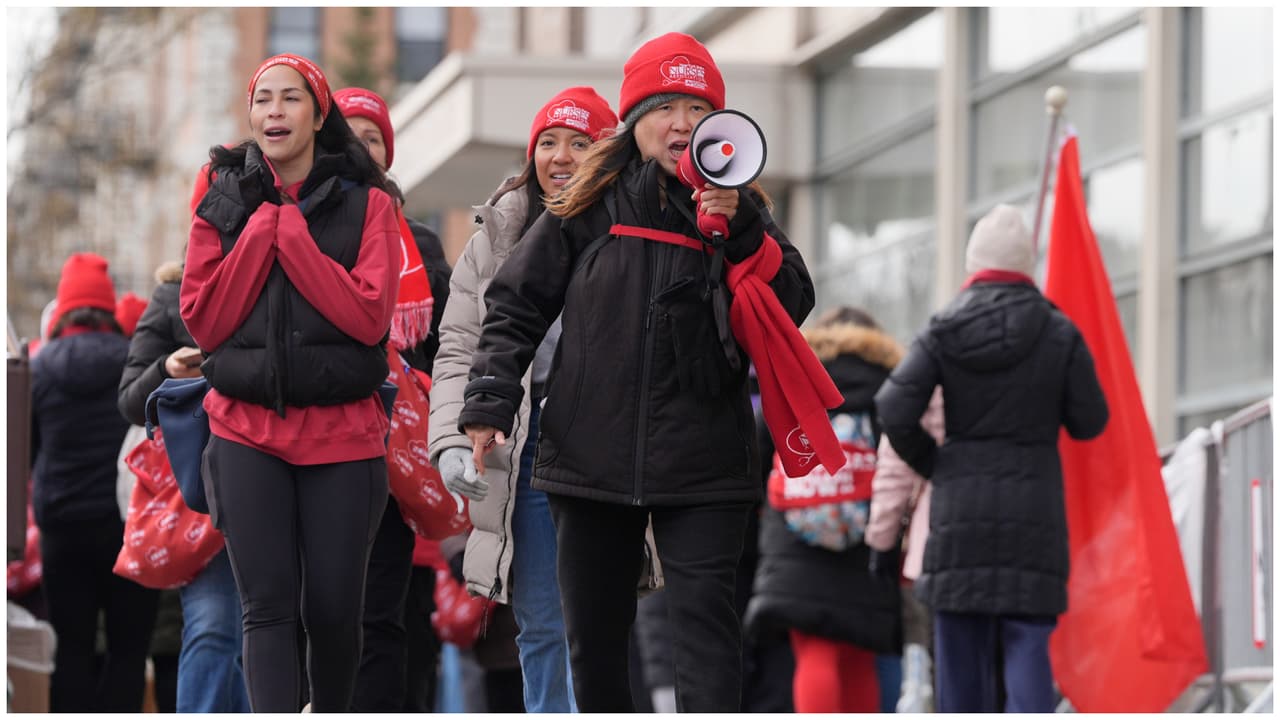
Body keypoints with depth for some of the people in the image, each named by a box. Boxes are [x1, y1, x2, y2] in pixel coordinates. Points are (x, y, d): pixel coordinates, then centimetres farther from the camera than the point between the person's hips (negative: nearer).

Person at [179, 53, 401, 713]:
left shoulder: (365, 204, 3)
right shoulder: (225, 203, 9)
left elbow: (369, 316, -10)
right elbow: (202, 321, 0)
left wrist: (291, 235, -10)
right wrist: (262, 231, -7)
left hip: (341, 431, -1)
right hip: (246, 431, 1)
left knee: (332, 610, 4)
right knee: (268, 609, -10)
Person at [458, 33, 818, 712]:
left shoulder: (740, 208, 6)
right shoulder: (587, 205, 5)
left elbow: (792, 306, -3)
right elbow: (516, 305, 7)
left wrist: (740, 232, -17)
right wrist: (488, 402, -4)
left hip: (702, 463, -1)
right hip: (590, 452, 2)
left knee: (704, 618, -13)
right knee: (592, 632, 11)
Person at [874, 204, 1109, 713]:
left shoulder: (944, 332, 0)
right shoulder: (1059, 334, -1)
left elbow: (894, 410, -8)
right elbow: (1090, 421, 1)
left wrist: (930, 463, 7)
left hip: (960, 507, 1)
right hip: (1033, 508, -1)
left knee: (961, 651, 7)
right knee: (1027, 644, -2)